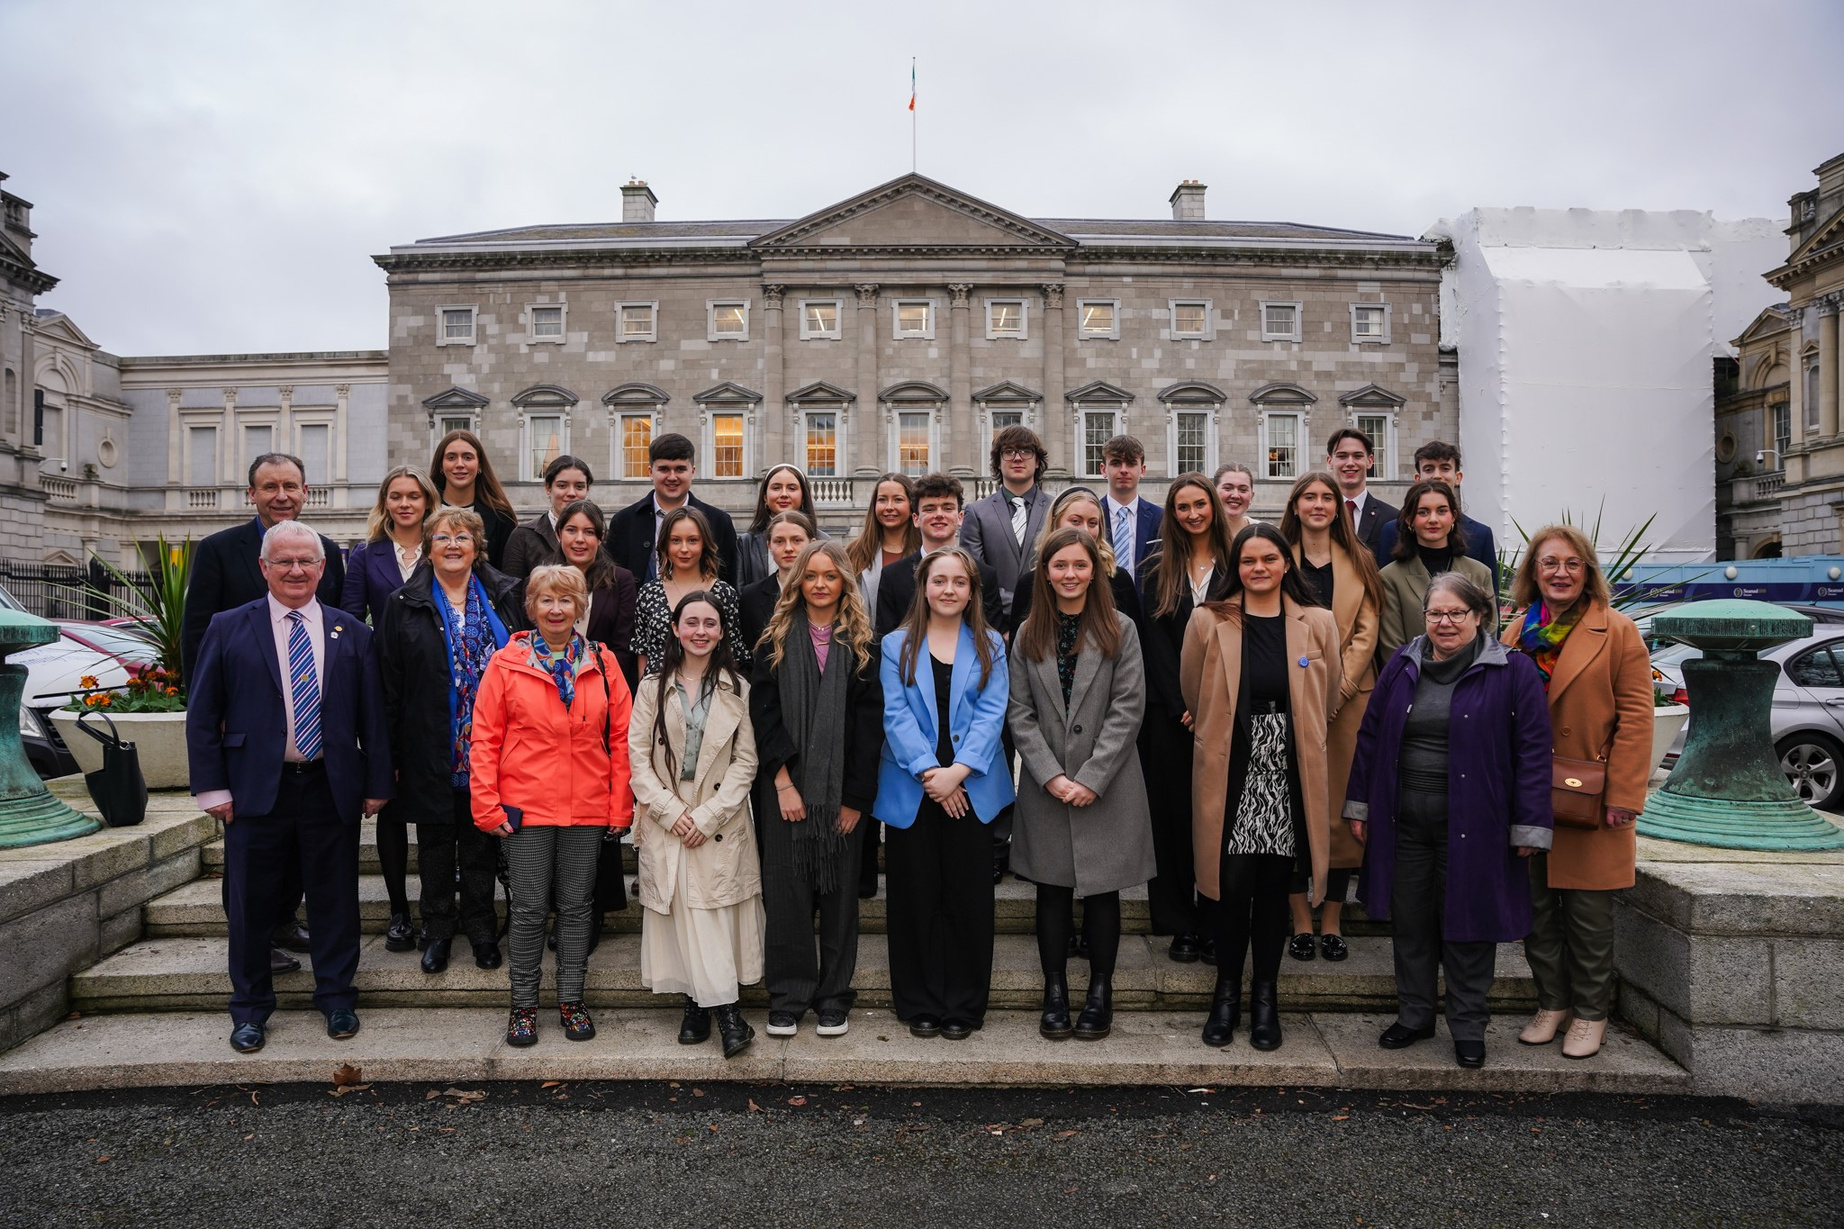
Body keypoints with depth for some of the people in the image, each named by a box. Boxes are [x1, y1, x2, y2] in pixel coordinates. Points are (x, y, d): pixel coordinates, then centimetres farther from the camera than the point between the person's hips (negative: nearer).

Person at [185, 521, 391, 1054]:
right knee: (251, 903, 10)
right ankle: (250, 1008, 27)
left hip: (332, 789, 1)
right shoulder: (228, 629, 1)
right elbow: (202, 715, 1)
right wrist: (212, 787, -5)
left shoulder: (351, 633, 5)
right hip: (256, 789, -1)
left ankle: (336, 998, 26)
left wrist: (377, 783, 4)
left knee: (335, 899, 10)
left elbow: (372, 715, 6)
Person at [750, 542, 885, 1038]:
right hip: (785, 787, 0)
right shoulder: (777, 639, 4)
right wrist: (783, 781, -11)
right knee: (787, 891, 3)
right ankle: (788, 997, 16)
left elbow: (870, 721, 0)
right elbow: (764, 712, -2)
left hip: (841, 790, 1)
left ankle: (834, 997, 19)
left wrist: (856, 796, -6)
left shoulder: (861, 643, 5)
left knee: (839, 891, 6)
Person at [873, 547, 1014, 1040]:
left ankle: (964, 1005, 17)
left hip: (971, 788, 0)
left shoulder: (989, 646, 7)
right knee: (916, 896, 6)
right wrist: (928, 772, -15)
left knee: (968, 896, 4)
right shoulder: (897, 645, 5)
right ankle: (920, 1003, 19)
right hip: (912, 791, 0)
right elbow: (896, 715, -4)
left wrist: (958, 770, -16)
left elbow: (991, 714, -3)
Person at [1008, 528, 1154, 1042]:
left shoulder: (1120, 630, -1)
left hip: (1107, 788, -2)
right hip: (1045, 788, 2)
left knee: (1102, 890, 7)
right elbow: (1020, 713, 1)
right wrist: (1052, 776, -11)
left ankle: (1100, 991, 21)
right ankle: (1055, 991, 21)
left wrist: (1091, 778, -13)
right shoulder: (1027, 635, 5)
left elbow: (1128, 710, -7)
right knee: (1052, 891, 8)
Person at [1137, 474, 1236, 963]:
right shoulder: (1155, 571, 8)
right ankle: (1181, 925, 13)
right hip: (1169, 711, 1)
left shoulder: (1235, 566, 4)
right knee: (1174, 813, 4)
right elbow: (1155, 643, 1)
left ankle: (1217, 924, 11)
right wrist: (1183, 705, -8)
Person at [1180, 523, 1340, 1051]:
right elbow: (1193, 696, 9)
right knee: (1232, 884, -1)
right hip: (1230, 772, -1)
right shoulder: (1208, 621, -1)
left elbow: (1328, 699, 12)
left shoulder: (1318, 624, 3)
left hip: (1287, 774, 1)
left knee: (1274, 884, 7)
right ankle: (1227, 991, 18)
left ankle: (1265, 995, 22)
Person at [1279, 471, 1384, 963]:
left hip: (1346, 698, 1)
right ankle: (1301, 920, 8)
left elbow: (1365, 634, 3)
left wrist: (1335, 690, -10)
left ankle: (1332, 921, 11)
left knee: (1340, 811, 1)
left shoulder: (1359, 562, 10)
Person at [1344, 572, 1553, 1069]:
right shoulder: (1401, 667, 8)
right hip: (1404, 821, 4)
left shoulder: (1511, 672, -4)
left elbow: (1532, 751, -6)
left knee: (1467, 922, 7)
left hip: (1471, 825, -4)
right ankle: (1414, 1016, 28)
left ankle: (1469, 1029, 23)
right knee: (1409, 922, 12)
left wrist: (1529, 826, -9)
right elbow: (1370, 735, 12)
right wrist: (1359, 804, 10)